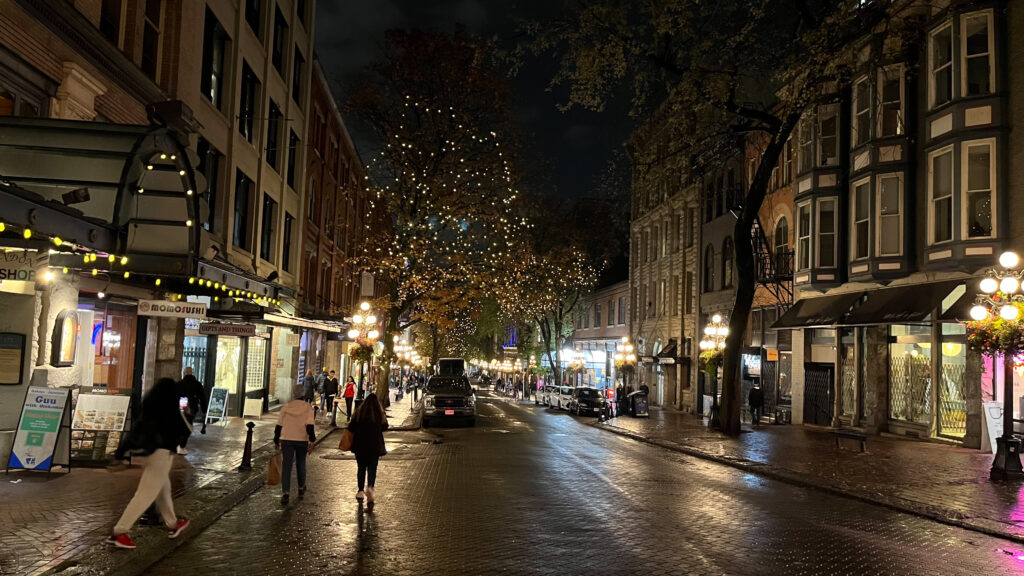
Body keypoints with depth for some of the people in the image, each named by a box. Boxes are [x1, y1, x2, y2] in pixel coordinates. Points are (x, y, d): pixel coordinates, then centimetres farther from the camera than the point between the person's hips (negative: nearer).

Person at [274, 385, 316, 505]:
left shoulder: (286, 407, 4)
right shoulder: (308, 407, -2)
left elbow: (279, 425, 6)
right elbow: (310, 426, -11)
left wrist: (276, 441, 15)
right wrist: (312, 441, -9)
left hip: (286, 440, 1)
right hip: (302, 440, -1)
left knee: (286, 466, 0)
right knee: (301, 464, 17)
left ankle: (285, 493, -11)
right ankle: (301, 490, 28)